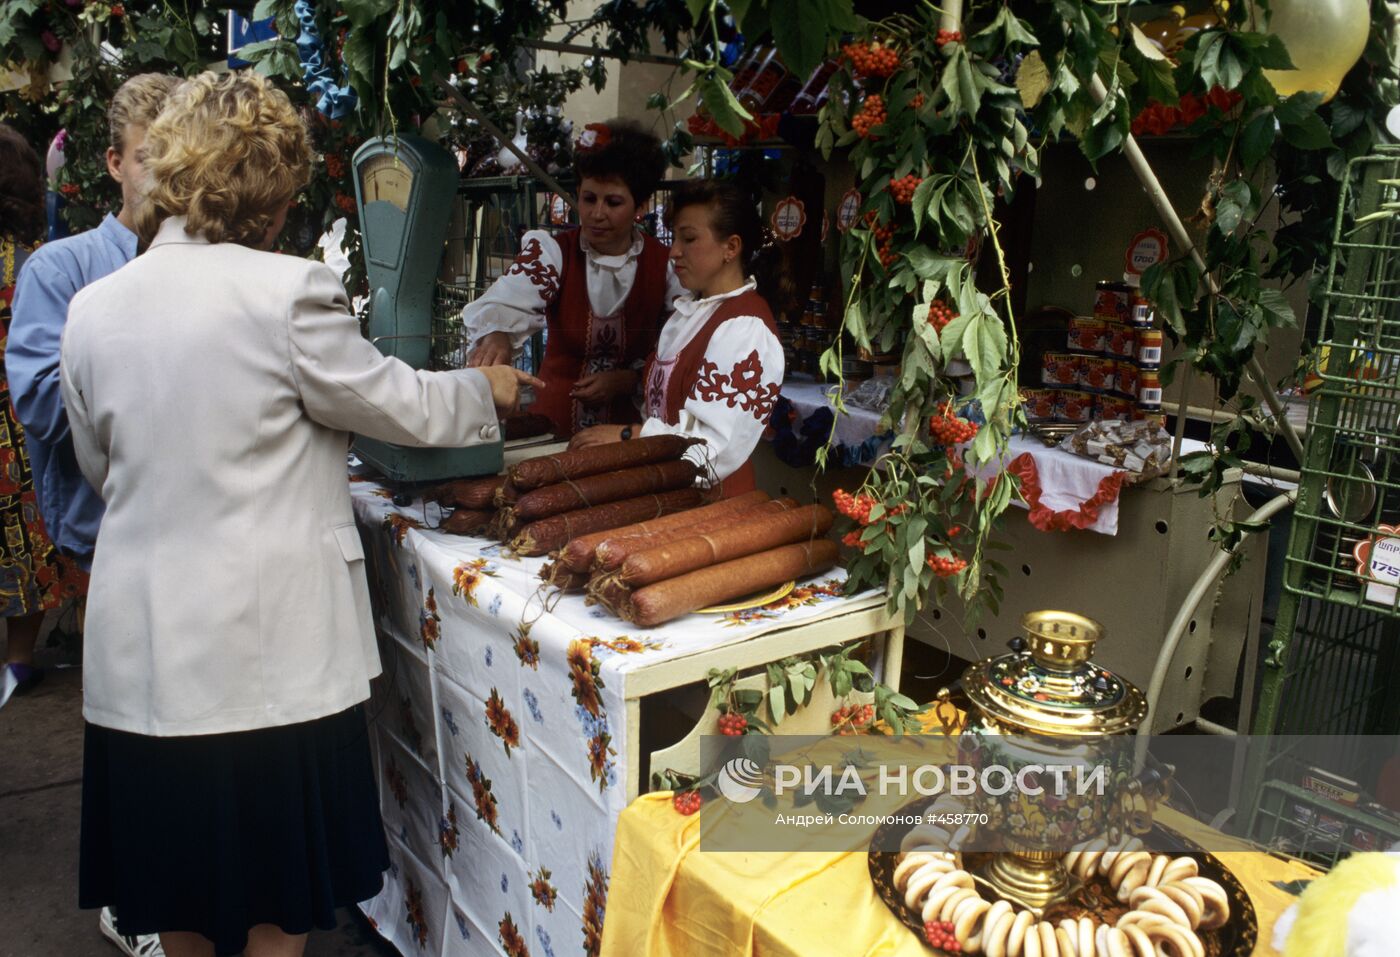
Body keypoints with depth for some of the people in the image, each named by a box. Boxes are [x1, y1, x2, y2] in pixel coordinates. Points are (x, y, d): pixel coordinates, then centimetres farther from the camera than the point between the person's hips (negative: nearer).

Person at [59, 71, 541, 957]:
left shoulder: (91, 307, 2)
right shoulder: (287, 290, -15)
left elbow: (99, 464, 14)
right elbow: (399, 404, -6)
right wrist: (487, 389, 13)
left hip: (145, 643, 5)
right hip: (266, 644, -5)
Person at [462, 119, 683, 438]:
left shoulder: (667, 266, 0)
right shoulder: (554, 252, -3)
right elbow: (505, 303, -22)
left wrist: (625, 380, -12)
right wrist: (495, 339, -44)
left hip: (628, 426, 0)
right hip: (555, 422, 0)